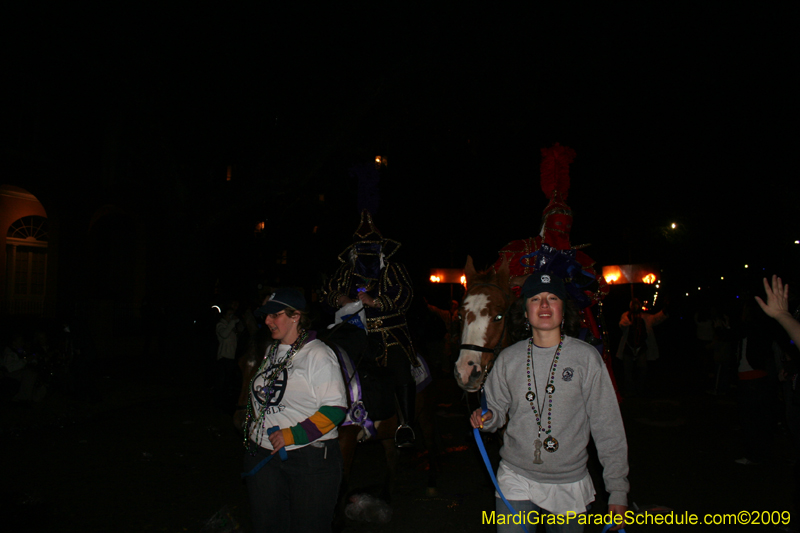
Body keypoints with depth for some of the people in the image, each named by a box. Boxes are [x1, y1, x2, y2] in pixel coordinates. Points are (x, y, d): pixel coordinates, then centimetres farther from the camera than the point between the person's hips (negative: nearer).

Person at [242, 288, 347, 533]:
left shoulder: (318, 354, -12)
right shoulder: (271, 351, 12)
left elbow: (335, 409, -17)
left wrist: (292, 435, -22)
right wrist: (250, 425, 13)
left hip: (309, 459, -7)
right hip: (263, 455, 7)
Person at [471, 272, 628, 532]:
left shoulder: (587, 358, -8)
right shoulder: (508, 359, -2)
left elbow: (608, 427, -4)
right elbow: (497, 408, 8)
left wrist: (618, 489, -4)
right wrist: (487, 418, -15)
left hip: (569, 485, -1)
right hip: (516, 480, 1)